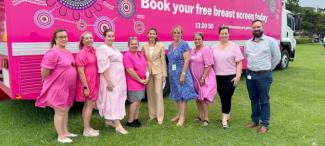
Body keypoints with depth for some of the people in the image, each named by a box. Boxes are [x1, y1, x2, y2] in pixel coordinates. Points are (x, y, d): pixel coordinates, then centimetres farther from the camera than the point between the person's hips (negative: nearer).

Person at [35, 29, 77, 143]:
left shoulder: (68, 52, 9)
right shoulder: (53, 53, -18)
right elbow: (44, 72, -21)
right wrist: (57, 81, -9)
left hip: (68, 88, 9)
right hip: (58, 88, -9)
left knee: (66, 110, 18)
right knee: (60, 112, 2)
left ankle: (65, 131, 33)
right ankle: (60, 136, 14)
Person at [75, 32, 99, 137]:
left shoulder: (93, 51, 9)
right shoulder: (82, 54, -15)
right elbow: (80, 72, -18)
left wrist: (94, 84, 14)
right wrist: (85, 87, -21)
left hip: (93, 82, 8)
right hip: (87, 83, -8)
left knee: (88, 105, 15)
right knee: (90, 105, -2)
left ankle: (87, 127, 26)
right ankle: (86, 130, 9)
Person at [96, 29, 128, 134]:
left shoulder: (114, 48, 15)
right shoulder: (102, 49, -13)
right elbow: (104, 66, -20)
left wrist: (121, 78, 18)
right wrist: (108, 81, -25)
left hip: (118, 78, 9)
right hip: (110, 79, -9)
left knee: (116, 99, 13)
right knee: (113, 100, -8)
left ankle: (109, 120, 26)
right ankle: (118, 125, -8)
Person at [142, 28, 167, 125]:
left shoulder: (161, 46, -1)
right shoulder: (144, 46, 6)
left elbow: (163, 60, -1)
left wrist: (164, 74, -5)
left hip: (158, 71, -3)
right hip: (148, 72, 3)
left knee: (158, 92, -6)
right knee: (150, 93, 9)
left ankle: (159, 116, 1)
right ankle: (152, 114, 21)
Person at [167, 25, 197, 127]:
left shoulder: (184, 45, -8)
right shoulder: (170, 46, 12)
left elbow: (187, 60, -15)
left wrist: (183, 74, -20)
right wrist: (169, 73, 11)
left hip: (181, 73, -7)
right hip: (173, 74, 7)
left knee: (182, 94, -4)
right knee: (177, 94, 13)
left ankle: (182, 117, 2)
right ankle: (179, 114, 25)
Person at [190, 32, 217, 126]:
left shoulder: (206, 50, -13)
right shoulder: (192, 50, 9)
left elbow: (208, 65, -19)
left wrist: (203, 78, -21)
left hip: (205, 78, -7)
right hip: (195, 78, 8)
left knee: (203, 98, -9)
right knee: (198, 98, 15)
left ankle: (206, 118, 1)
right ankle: (200, 116, 30)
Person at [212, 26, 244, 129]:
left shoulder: (234, 46, -1)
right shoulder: (214, 48, 9)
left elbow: (239, 62, -4)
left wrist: (238, 76, -12)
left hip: (230, 76, -4)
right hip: (218, 77, 4)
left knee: (227, 97, -6)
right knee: (222, 97, 11)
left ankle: (224, 119, -1)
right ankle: (227, 115, 28)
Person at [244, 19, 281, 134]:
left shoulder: (270, 41, -4)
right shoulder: (248, 43, 10)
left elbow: (277, 57, 2)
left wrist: (267, 69, 7)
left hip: (264, 75, -5)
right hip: (250, 74, 5)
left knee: (264, 100, 1)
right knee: (253, 99, 14)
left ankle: (264, 124, 11)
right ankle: (255, 120, 27)